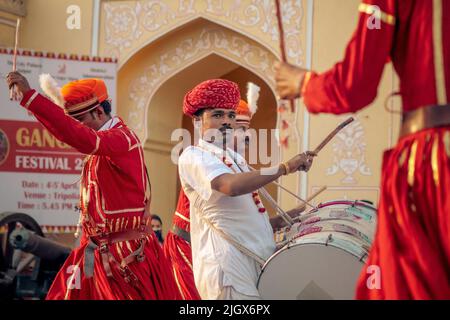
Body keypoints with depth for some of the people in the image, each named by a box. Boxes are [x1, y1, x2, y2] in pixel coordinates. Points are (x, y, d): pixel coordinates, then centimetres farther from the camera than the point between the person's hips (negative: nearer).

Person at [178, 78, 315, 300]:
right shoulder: (193, 156, -6)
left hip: (256, 259, 8)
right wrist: (285, 167, -22)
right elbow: (231, 186, -25)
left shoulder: (235, 158, 21)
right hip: (226, 264, -8)